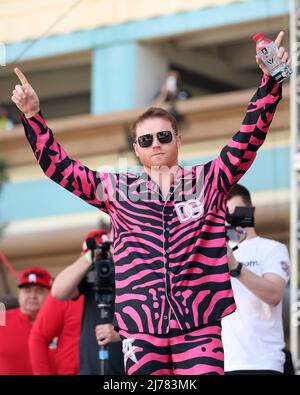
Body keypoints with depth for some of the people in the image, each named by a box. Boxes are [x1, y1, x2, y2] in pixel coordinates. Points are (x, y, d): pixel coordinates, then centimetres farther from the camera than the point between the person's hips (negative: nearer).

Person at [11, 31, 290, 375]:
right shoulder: (117, 189, 13)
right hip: (141, 329, 1)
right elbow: (60, 168, 14)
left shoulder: (208, 180, 9)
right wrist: (33, 117, 6)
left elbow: (248, 140, 2)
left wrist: (269, 82, -8)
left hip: (199, 325, -1)